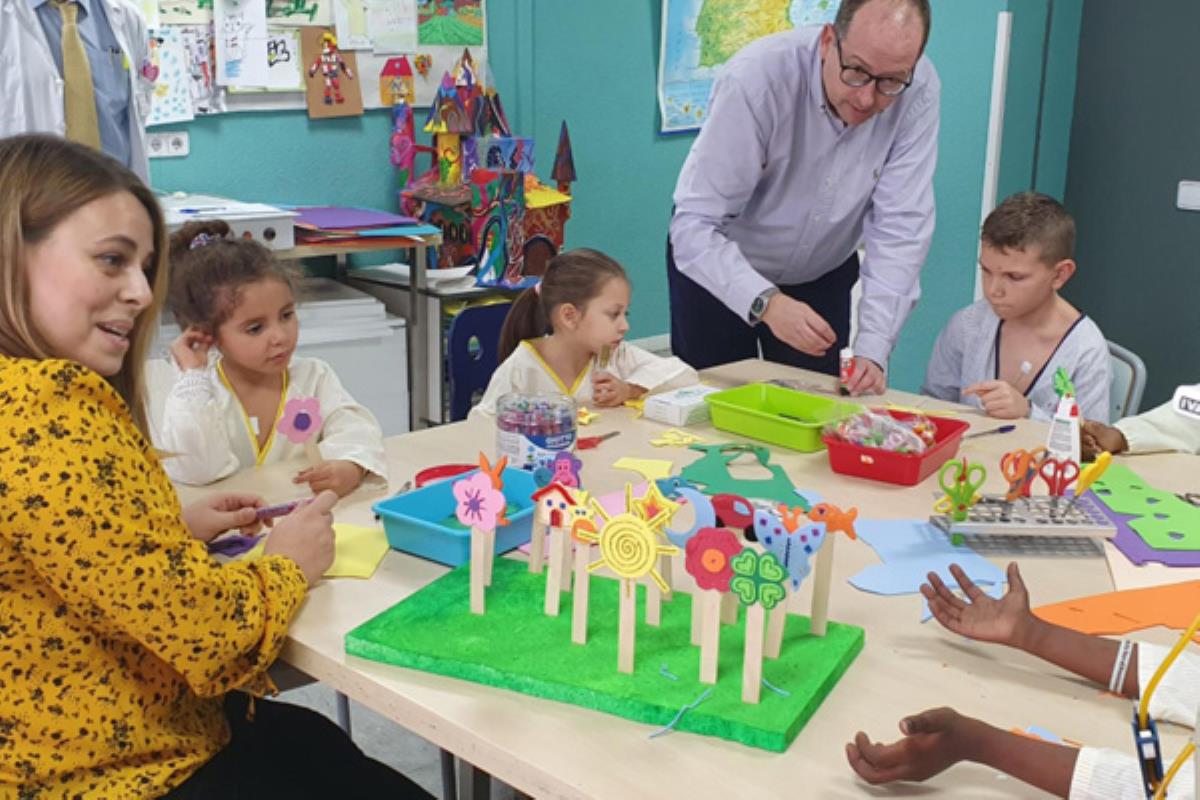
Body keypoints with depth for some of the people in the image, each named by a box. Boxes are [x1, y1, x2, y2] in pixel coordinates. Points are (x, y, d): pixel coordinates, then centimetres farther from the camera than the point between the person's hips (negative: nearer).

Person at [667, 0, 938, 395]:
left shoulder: (919, 92, -22)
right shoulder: (756, 78, -30)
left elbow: (900, 228, -21)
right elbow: (695, 226, -31)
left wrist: (873, 347, -32)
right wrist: (765, 302, -46)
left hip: (823, 275, 3)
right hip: (720, 265, -2)